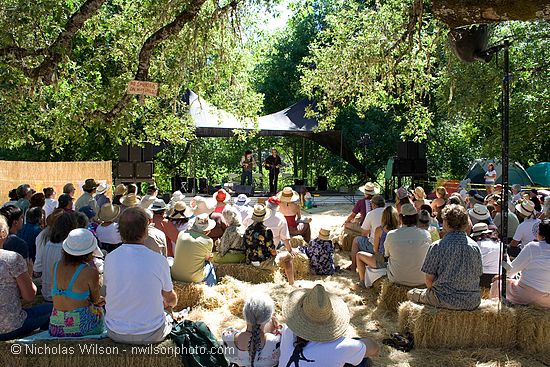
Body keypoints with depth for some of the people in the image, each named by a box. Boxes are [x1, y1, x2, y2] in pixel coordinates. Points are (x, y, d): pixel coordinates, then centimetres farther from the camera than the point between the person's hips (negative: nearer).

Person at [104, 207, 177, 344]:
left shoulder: (110, 258, -12)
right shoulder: (159, 260, -18)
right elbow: (171, 299, -2)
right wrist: (167, 303, 25)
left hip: (116, 334, 2)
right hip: (151, 335, -2)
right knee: (168, 319, 30)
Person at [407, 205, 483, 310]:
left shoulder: (437, 247, -14)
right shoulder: (475, 247, 0)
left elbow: (429, 279, -11)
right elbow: (478, 275, 8)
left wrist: (433, 289, 10)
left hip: (447, 301, -5)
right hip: (472, 302, 5)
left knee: (411, 294, 19)